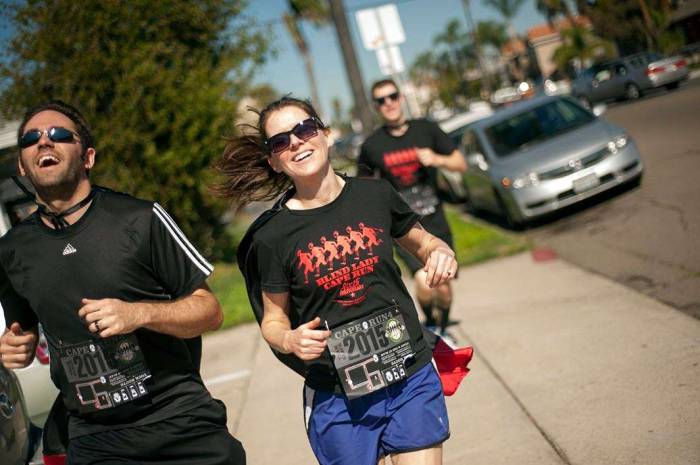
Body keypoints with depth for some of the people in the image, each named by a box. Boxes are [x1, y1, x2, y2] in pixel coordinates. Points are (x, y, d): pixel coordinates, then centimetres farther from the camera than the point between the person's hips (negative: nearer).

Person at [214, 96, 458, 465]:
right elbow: (273, 317, 3)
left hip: (412, 378, 2)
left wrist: (440, 252, -6)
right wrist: (289, 340, -18)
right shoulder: (271, 235, -8)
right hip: (337, 397, -1)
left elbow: (421, 242, 15)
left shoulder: (375, 195, -2)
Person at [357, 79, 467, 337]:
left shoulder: (425, 129, -2)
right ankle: (429, 323, 10)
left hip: (435, 223, 2)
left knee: (444, 288, 7)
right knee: (425, 284, -20)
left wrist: (437, 159, -18)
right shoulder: (372, 145, -3)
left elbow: (461, 164, 1)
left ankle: (444, 330, 36)